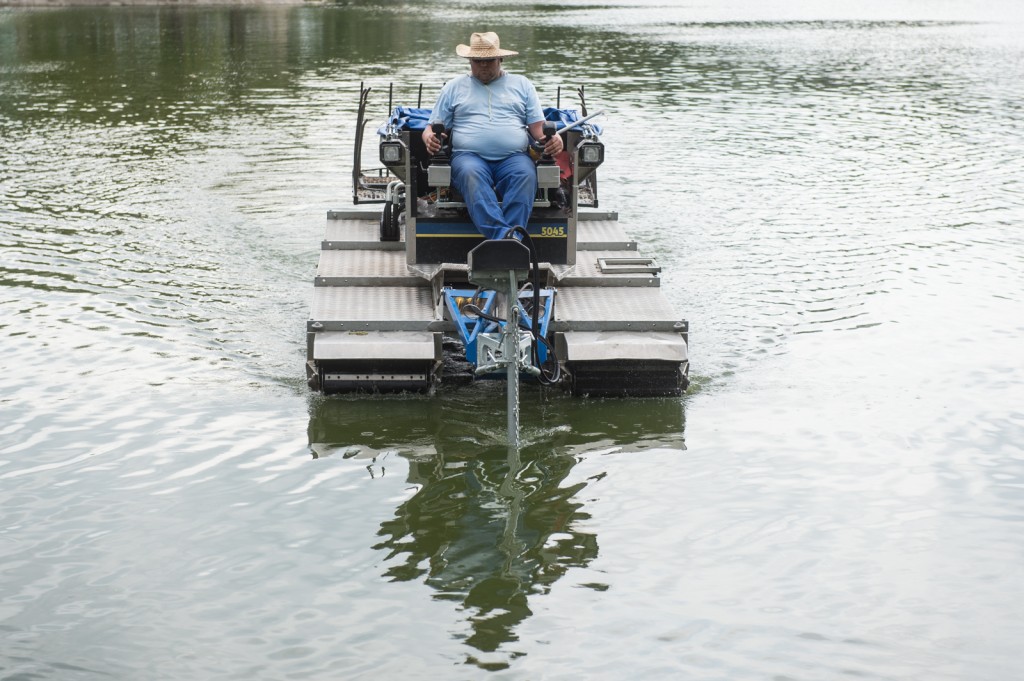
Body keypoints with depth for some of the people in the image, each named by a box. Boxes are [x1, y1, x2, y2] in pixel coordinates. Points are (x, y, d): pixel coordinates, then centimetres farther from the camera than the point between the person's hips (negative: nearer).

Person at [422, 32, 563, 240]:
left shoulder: (522, 84, 24)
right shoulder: (453, 88, 23)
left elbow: (538, 126, 17)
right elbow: (433, 127, 19)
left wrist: (552, 138, -7)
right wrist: (430, 138, -6)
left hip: (513, 157, 1)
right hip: (469, 155, -1)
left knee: (525, 175, -35)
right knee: (471, 174, -38)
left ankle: (512, 232, -51)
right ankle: (503, 235, -56)